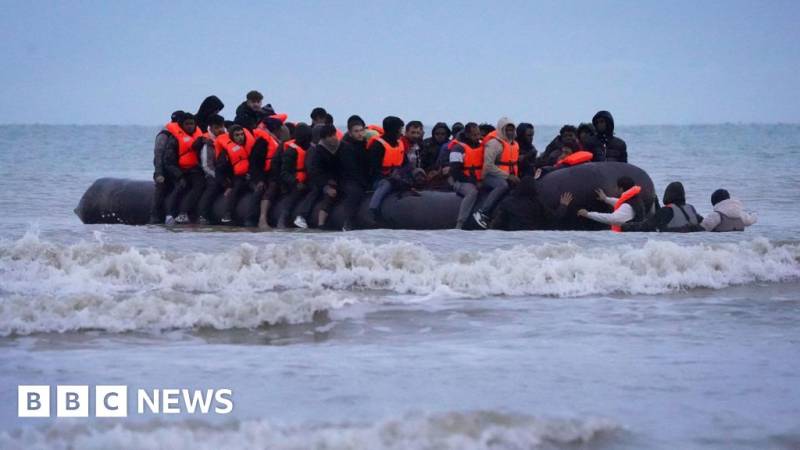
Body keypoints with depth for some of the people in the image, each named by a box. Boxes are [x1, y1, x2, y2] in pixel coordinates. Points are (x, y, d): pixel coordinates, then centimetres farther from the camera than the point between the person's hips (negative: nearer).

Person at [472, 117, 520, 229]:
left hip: (509, 178, 8)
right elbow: (488, 166, -18)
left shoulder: (514, 144, 18)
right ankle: (482, 213, -43)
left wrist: (515, 177, 11)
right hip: (492, 176, -8)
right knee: (503, 185, -38)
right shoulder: (494, 143, -10)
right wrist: (507, 176, -20)